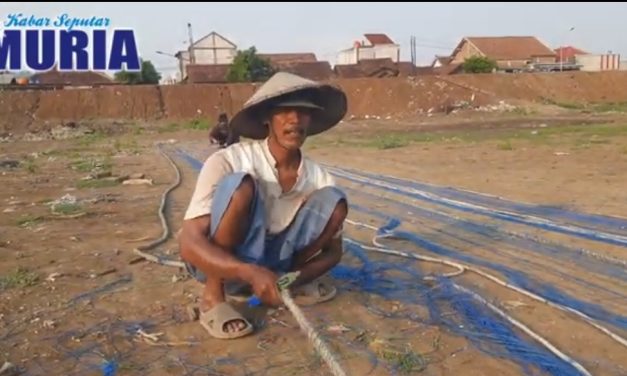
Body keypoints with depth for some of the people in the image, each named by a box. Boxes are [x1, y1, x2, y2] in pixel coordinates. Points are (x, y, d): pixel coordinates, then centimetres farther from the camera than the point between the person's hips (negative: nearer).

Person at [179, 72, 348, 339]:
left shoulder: (318, 178, -11)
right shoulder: (227, 162, -24)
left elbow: (333, 251, 0)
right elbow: (190, 244, -28)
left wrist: (293, 279, -19)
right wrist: (251, 273, -44)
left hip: (269, 266, 4)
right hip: (218, 264, -4)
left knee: (334, 201, -16)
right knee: (241, 185, -32)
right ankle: (213, 297, -19)